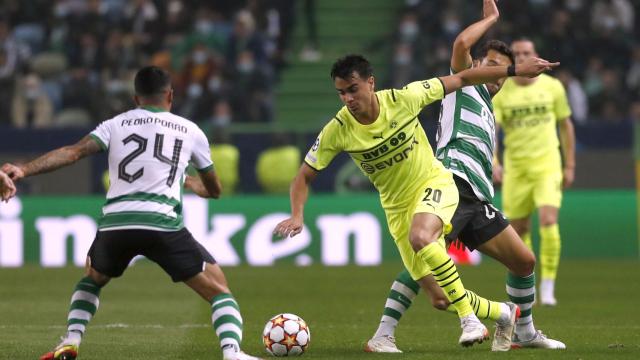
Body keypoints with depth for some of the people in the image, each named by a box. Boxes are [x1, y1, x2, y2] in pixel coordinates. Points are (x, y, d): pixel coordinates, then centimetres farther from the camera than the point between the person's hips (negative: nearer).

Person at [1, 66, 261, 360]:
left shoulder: (116, 124, 19)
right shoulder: (190, 131, 19)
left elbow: (73, 152, 2)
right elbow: (214, 190, 31)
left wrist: (24, 170, -5)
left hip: (114, 224, 2)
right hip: (163, 223, -2)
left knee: (92, 280, 33)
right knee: (219, 290, 9)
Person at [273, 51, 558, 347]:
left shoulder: (403, 99, -20)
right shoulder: (337, 131, -17)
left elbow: (461, 79, -10)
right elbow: (305, 177, -8)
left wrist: (516, 70, -10)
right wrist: (297, 215, -26)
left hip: (434, 183, -3)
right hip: (397, 206, 3)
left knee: (420, 237, -36)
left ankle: (469, 319, -27)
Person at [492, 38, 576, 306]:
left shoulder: (552, 87, 2)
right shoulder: (500, 92, -1)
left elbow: (566, 125, 11)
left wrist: (570, 165, 9)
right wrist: (492, 162, -27)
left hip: (547, 164, -1)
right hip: (515, 168, 1)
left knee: (549, 221, -18)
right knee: (518, 230, 5)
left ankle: (548, 288, -13)